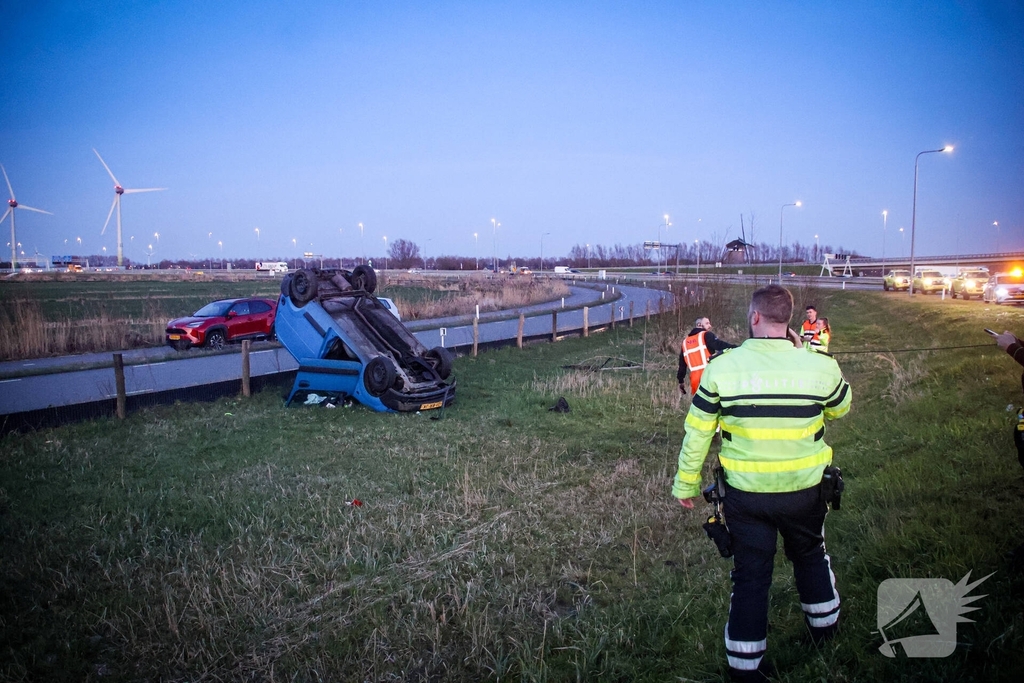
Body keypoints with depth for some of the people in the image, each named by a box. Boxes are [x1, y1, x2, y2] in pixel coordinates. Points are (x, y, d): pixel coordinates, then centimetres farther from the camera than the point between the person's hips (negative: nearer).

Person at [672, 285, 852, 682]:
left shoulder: (721, 368, -15)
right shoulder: (820, 367, -13)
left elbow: (697, 434, -7)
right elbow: (840, 408, 10)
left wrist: (685, 483, 6)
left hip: (745, 494, -1)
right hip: (805, 490, 2)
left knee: (750, 575, 12)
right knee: (810, 555, 29)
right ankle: (824, 627, 51)